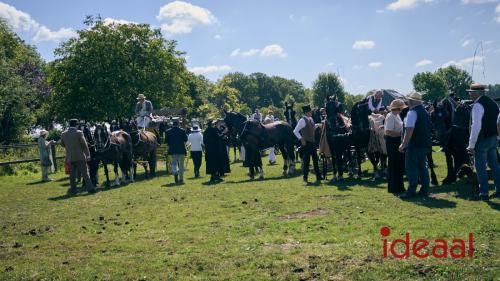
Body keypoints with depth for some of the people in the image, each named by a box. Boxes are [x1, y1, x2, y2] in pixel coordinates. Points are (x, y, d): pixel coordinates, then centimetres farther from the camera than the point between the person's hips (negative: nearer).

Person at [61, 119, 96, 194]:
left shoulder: (63, 134, 3)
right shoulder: (79, 133, -10)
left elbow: (62, 144, 17)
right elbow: (84, 144, -9)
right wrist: (88, 155, -5)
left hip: (70, 158, 4)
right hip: (80, 157, -4)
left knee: (72, 174, 10)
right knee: (85, 173, 0)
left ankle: (73, 189, 12)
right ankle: (90, 188, -2)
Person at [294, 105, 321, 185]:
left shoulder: (311, 119, 9)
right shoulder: (302, 120, -14)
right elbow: (295, 131, -15)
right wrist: (301, 139, -17)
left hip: (312, 142, 8)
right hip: (306, 143, -8)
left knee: (315, 160, 9)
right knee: (306, 160, -1)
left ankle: (318, 178, 15)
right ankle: (305, 177, 13)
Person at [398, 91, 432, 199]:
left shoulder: (412, 112, -14)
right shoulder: (425, 112, 15)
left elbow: (409, 130, -21)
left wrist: (404, 144, -19)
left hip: (415, 145, -9)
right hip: (426, 144, 9)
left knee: (411, 168, -4)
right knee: (422, 167, 14)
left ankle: (411, 191, -4)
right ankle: (424, 190, 18)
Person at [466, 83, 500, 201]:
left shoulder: (478, 105, -17)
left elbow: (476, 126, -23)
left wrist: (471, 145, -20)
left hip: (482, 139, -9)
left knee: (480, 166, 0)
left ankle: (484, 193, 3)